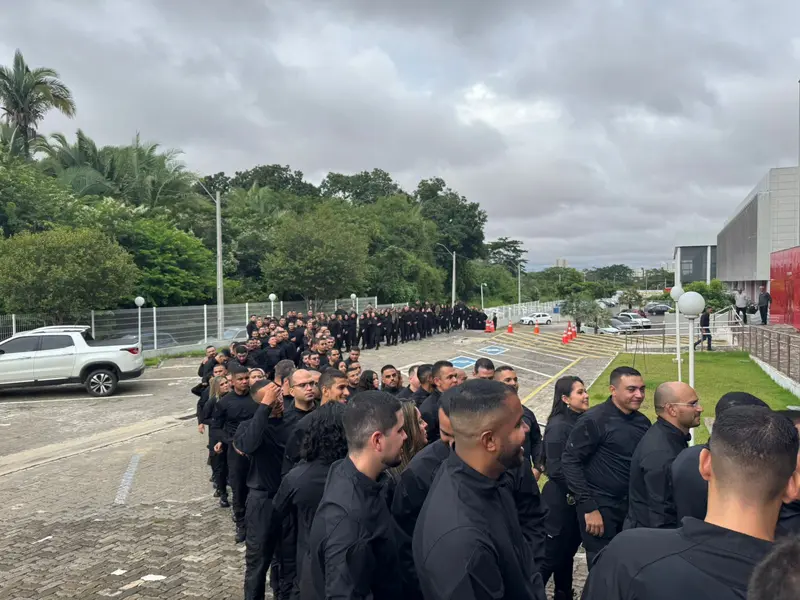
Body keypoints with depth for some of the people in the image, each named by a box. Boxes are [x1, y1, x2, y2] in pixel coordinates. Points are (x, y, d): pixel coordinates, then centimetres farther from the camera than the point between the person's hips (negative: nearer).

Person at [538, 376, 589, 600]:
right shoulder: (558, 426, -18)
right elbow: (555, 469, -19)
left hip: (578, 499, 7)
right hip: (561, 499, -7)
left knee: (568, 553, 18)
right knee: (551, 556, 2)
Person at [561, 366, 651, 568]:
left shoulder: (643, 422, 4)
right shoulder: (594, 420, -16)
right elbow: (570, 461, -16)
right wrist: (589, 507, -18)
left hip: (632, 508, 6)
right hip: (600, 508, -6)